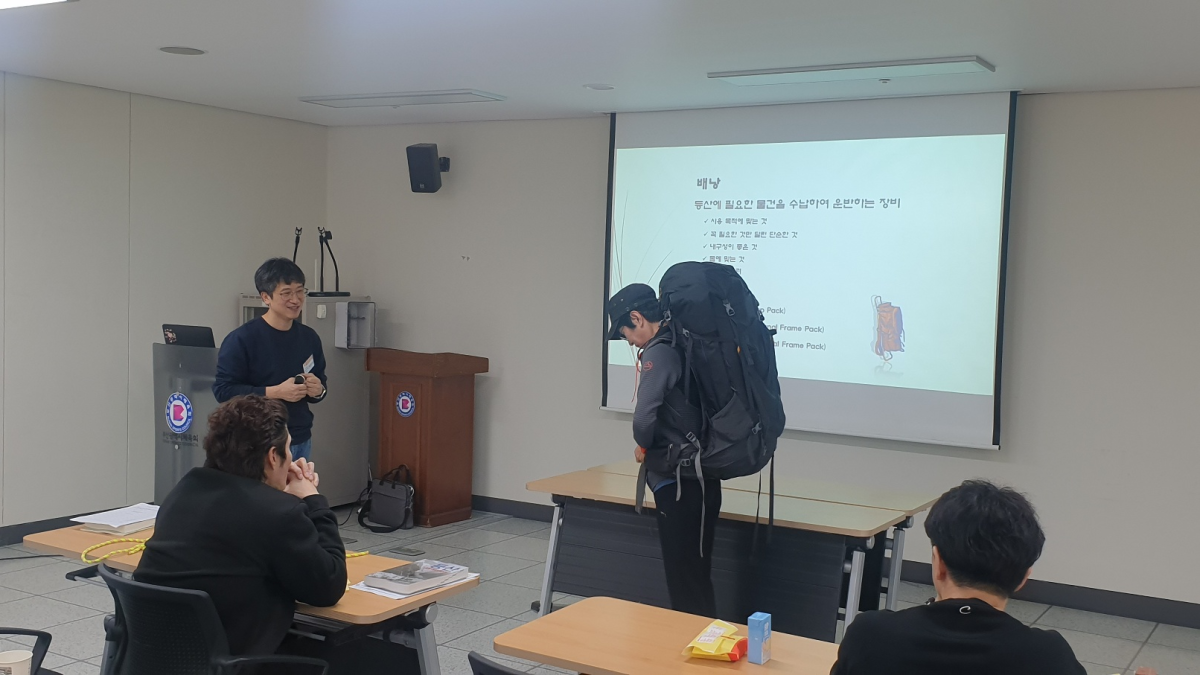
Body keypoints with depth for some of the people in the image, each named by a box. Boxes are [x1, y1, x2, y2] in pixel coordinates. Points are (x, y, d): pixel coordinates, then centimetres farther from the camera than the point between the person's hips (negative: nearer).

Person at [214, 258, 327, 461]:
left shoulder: (309, 337, 7)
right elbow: (223, 390, -15)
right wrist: (275, 392, -20)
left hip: (301, 442, 6)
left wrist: (318, 390, -7)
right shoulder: (241, 339, -11)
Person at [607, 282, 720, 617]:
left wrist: (644, 447, -7)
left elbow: (644, 417, -28)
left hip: (678, 485, -9)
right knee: (696, 579, 17)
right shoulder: (687, 346, 10)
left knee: (685, 582, 1)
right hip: (702, 479, 9)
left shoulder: (658, 353, -15)